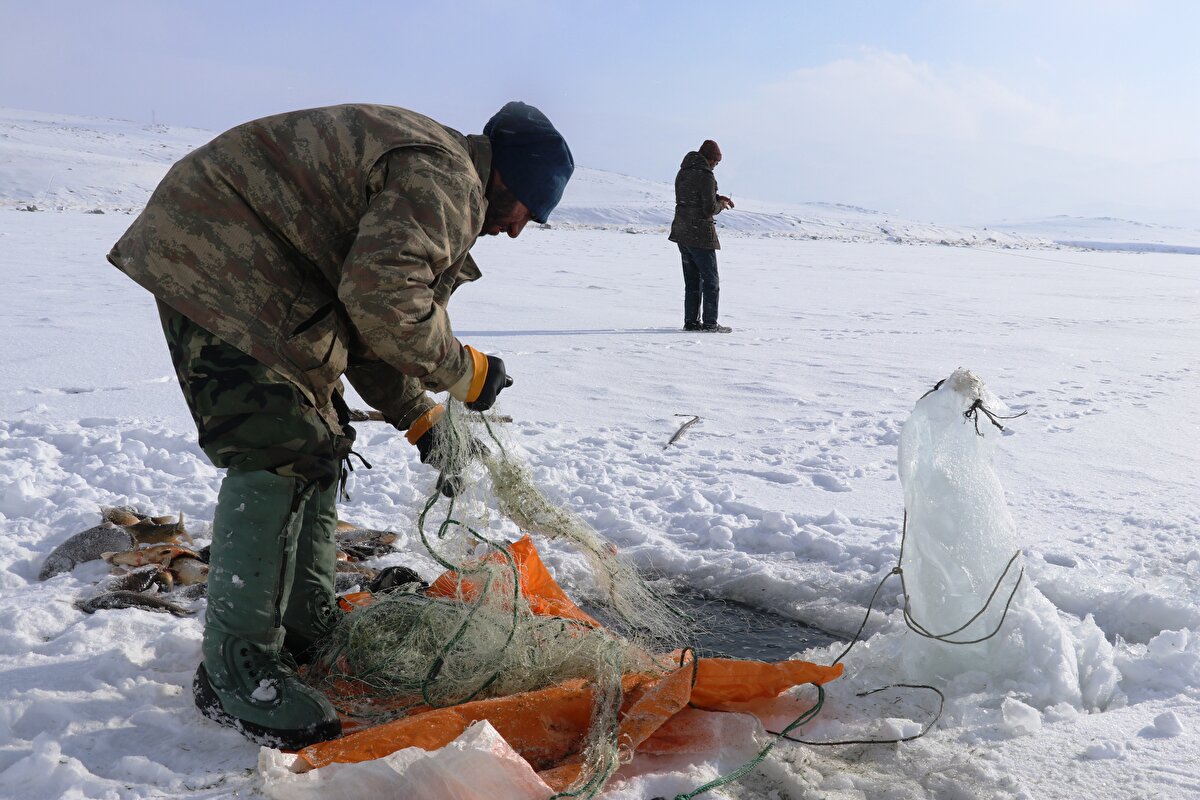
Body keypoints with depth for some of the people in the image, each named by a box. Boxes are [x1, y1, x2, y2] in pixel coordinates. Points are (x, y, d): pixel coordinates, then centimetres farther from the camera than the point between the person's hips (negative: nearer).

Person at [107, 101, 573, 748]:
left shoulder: (425, 184, 19)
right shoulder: (447, 182, -16)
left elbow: (364, 317, 19)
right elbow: (382, 295, -30)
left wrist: (419, 417, 13)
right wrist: (465, 373, -15)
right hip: (215, 258, -11)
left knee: (316, 446, 13)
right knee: (280, 455, -16)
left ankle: (307, 633, 22)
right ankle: (236, 668, -9)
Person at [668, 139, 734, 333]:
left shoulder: (683, 172, 10)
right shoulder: (705, 176, -15)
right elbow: (710, 209, -18)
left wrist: (717, 197, 14)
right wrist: (721, 205, 3)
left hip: (681, 232, 8)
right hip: (700, 234, -8)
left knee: (692, 279, 14)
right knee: (711, 280, 1)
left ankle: (691, 321, 14)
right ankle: (710, 323, -1)